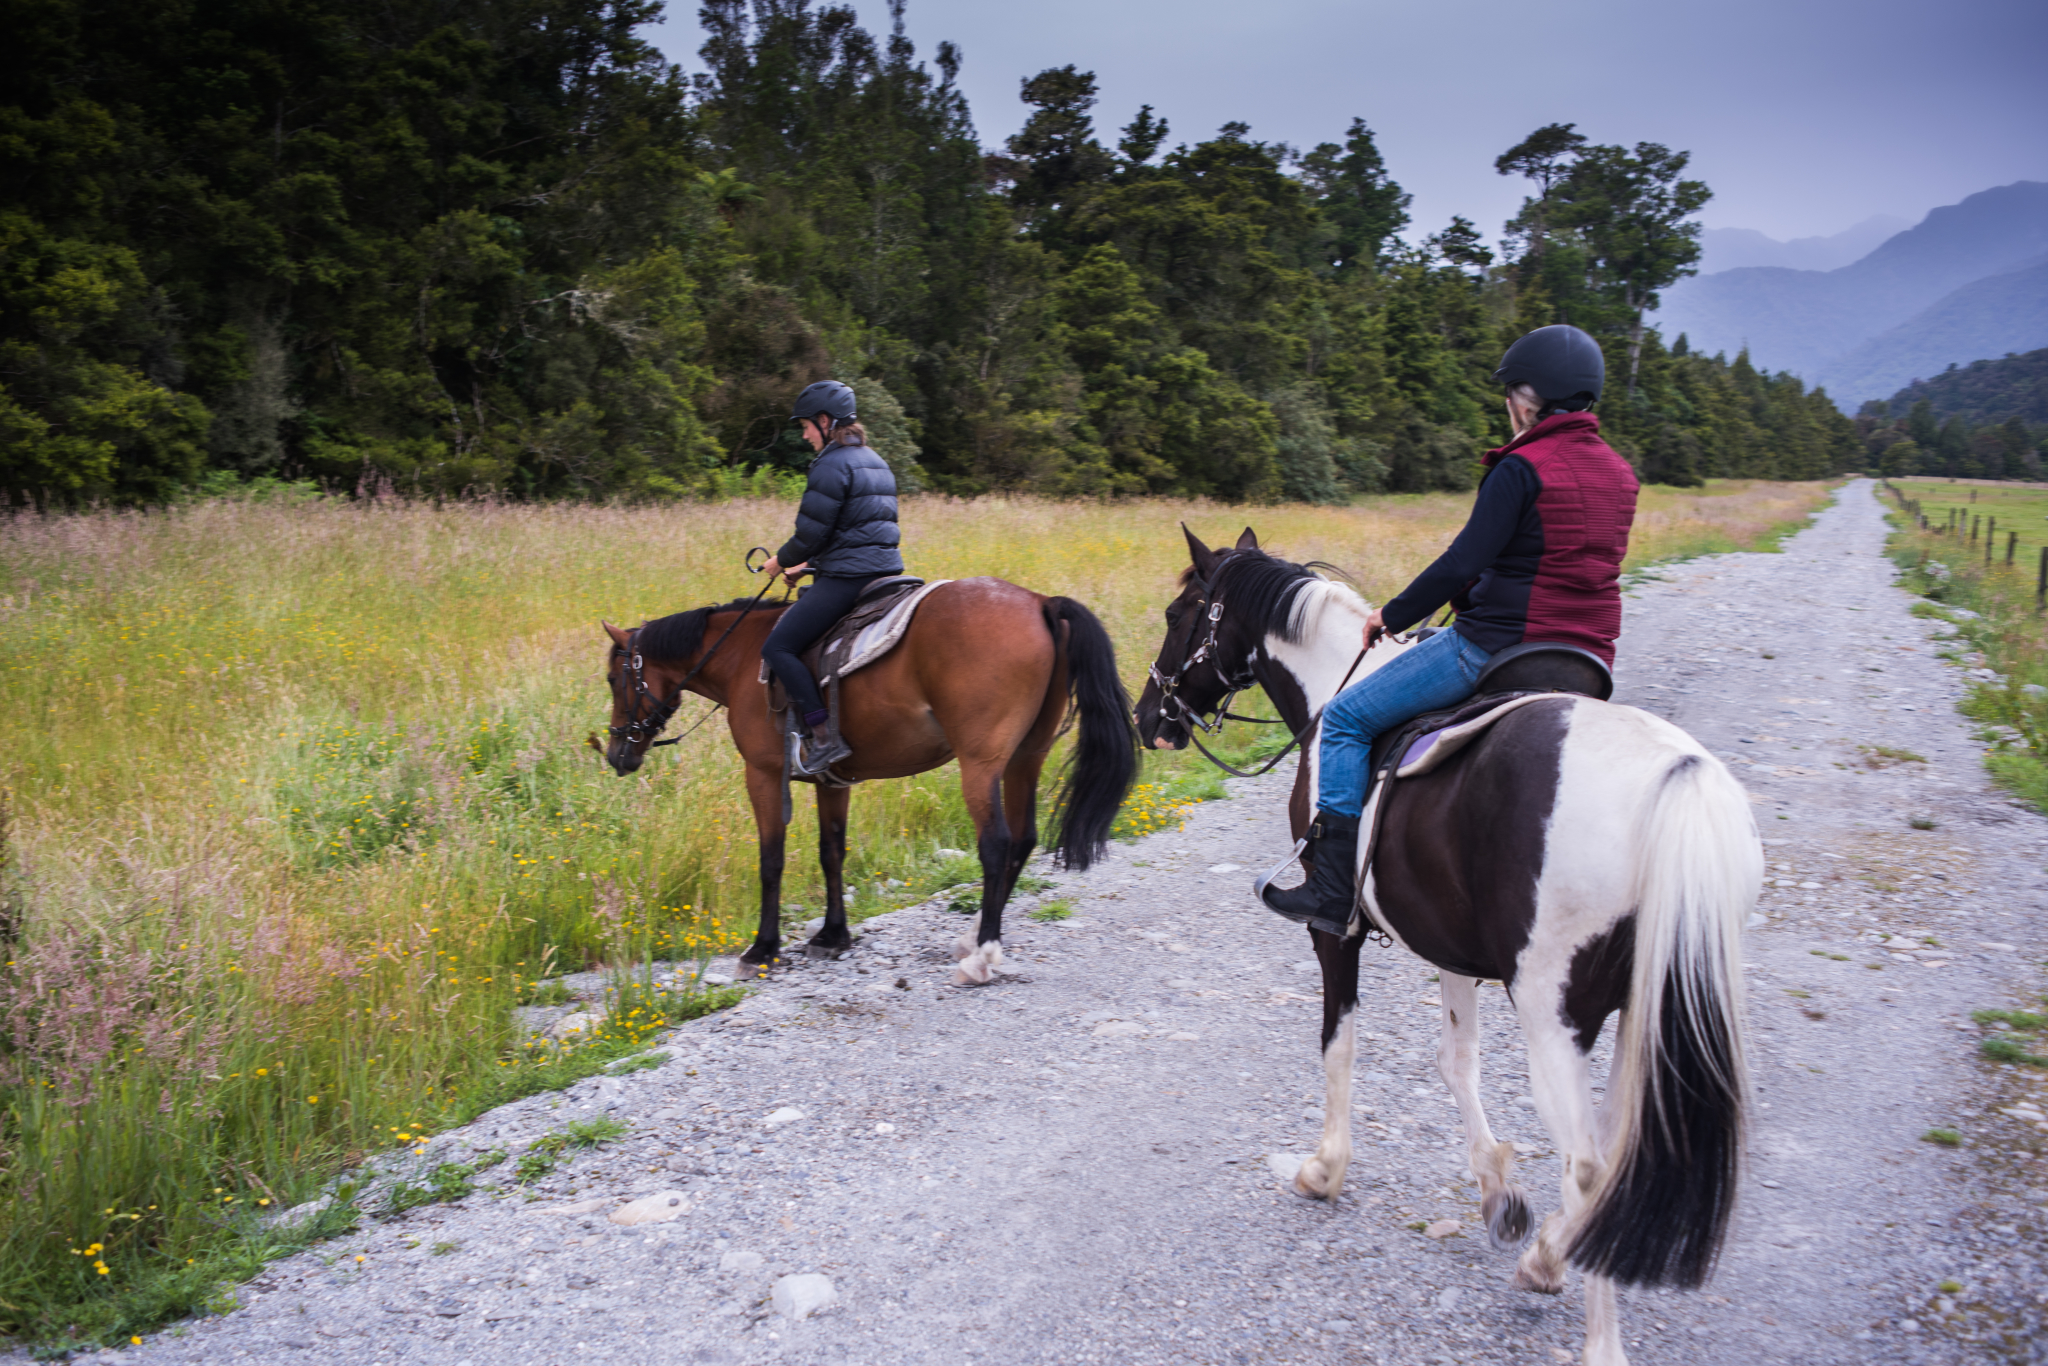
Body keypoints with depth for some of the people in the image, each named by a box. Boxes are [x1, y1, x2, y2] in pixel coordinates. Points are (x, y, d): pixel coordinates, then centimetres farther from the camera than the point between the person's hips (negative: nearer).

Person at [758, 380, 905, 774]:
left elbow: (811, 533, -15)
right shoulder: (875, 461, 18)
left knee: (778, 647, -9)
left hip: (847, 577, -10)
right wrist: (808, 564, 25)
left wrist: (782, 562, 4)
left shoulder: (831, 465, -12)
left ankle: (824, 737, -16)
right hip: (885, 567, 10)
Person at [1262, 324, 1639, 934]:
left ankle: (1331, 892, -3)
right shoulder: (1619, 473, 12)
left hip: (1497, 644, -8)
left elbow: (1464, 563, -18)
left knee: (1346, 718, 1)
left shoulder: (1521, 468, -13)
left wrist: (1392, 616, -5)